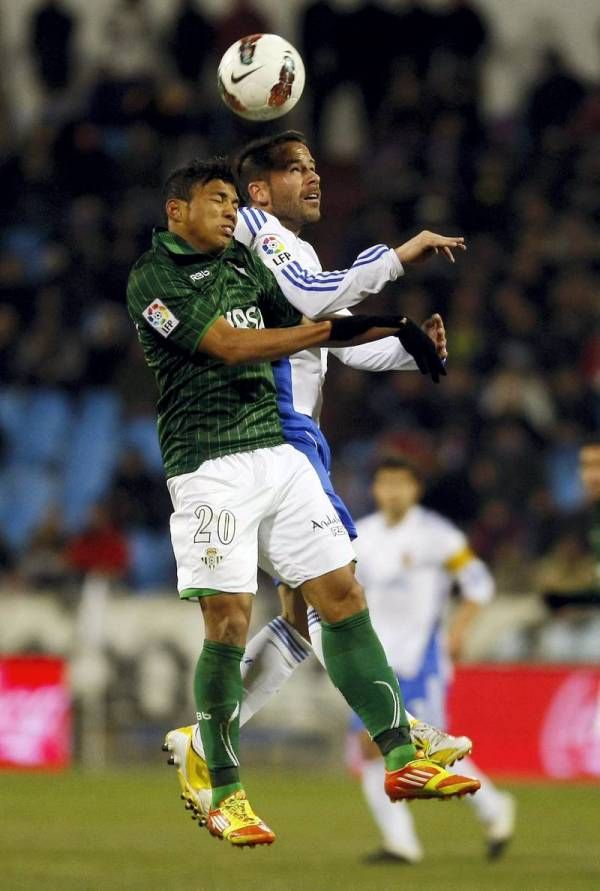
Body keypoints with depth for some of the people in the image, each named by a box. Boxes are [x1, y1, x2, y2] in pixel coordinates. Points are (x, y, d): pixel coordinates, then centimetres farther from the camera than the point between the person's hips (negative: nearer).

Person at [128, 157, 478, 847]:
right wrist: (335, 327, -14)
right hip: (209, 465, -7)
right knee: (228, 623, -10)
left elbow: (307, 321, 23)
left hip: (277, 451, 7)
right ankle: (224, 796, -1)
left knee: (343, 596, 3)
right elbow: (229, 345, -15)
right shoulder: (151, 279, -6)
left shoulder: (243, 265, 17)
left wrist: (396, 329, 10)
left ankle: (401, 761, 7)